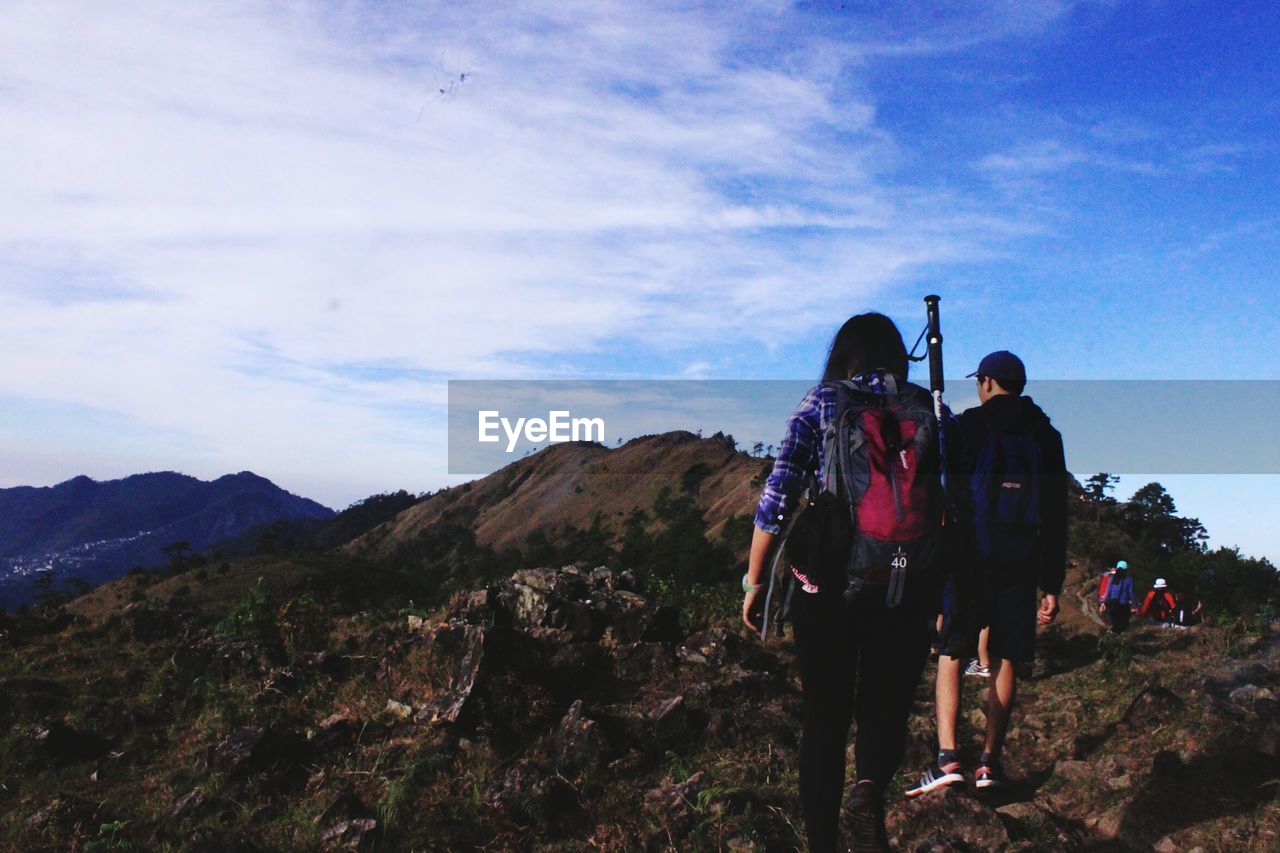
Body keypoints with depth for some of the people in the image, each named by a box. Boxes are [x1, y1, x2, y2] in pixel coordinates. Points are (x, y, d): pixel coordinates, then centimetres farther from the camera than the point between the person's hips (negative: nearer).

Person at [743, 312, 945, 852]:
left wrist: (754, 582, 0)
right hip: (907, 587, 1)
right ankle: (869, 790, -15)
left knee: (824, 717, 13)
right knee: (885, 708, 14)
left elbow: (777, 497, -6)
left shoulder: (820, 403, 1)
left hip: (826, 580, 0)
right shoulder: (926, 406, 6)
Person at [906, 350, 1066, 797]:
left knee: (950, 654, 1)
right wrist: (1052, 585, 12)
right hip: (1021, 563, 3)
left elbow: (946, 495, -7)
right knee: (1006, 660, 9)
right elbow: (1056, 517, 9)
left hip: (971, 557, -3)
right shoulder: (1047, 436, 11)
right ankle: (990, 761, 12)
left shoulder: (968, 425, 0)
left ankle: (948, 757, -9)